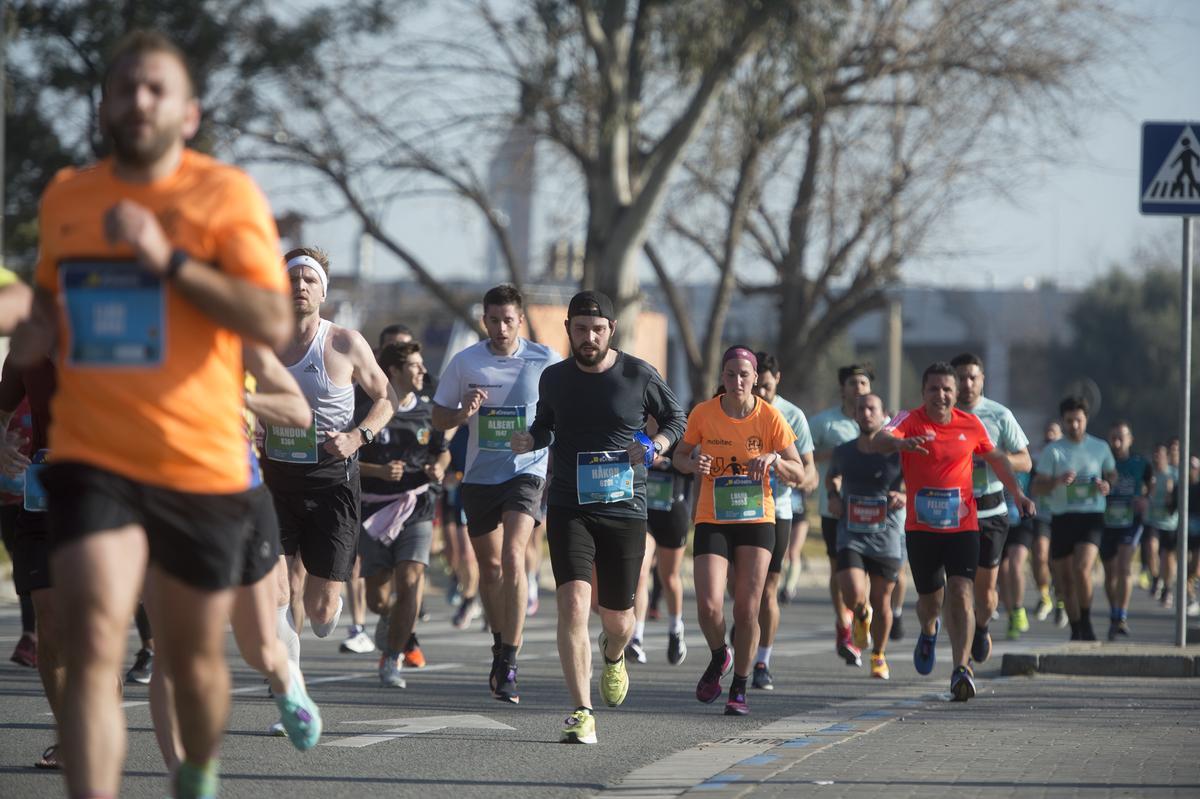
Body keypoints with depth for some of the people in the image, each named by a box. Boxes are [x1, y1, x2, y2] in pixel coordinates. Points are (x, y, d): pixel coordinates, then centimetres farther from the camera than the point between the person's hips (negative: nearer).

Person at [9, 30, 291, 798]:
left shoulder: (225, 194, -4)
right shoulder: (64, 198, 8)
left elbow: (275, 322, -15)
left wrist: (168, 258, -21)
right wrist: (37, 331, 5)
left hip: (202, 467, -1)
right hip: (91, 458, 1)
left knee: (194, 658, 13)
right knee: (94, 648, -17)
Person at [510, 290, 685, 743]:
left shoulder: (639, 376, -3)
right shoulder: (554, 379, 3)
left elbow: (676, 418, 11)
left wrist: (655, 445, -10)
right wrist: (530, 441, -1)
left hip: (625, 510, 0)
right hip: (569, 508, 0)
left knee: (617, 618, 10)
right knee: (573, 602, -19)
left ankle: (613, 656, 49)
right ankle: (581, 714, -17)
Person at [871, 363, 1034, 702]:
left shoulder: (971, 425, 3)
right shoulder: (909, 420, -6)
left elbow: (996, 458, 21)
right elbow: (878, 442, -26)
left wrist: (1016, 492, 13)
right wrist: (898, 443, -48)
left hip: (963, 526, 0)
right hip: (921, 527, 0)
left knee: (961, 594, -15)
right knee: (930, 598, 10)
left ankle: (962, 668, -18)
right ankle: (929, 632, 46)